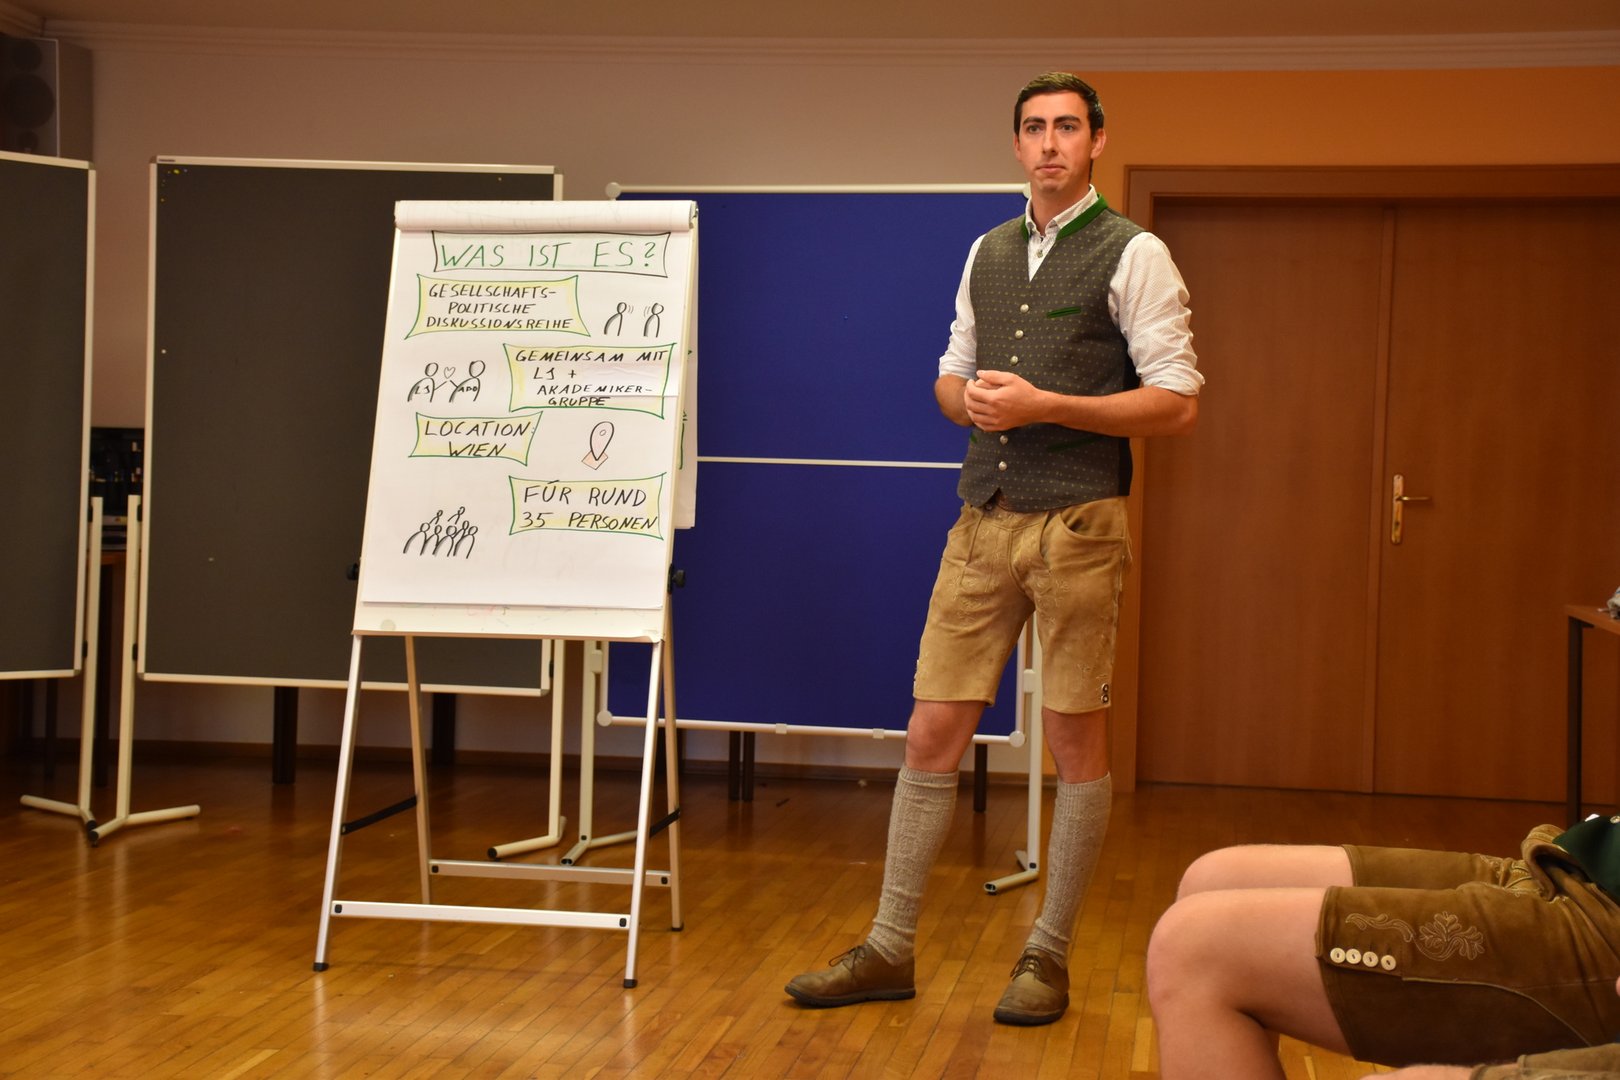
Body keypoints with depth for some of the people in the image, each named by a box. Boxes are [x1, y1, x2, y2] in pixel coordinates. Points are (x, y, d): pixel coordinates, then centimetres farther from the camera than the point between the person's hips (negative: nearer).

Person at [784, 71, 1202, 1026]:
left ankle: (1049, 957, 15)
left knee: (1078, 742, 3)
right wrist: (970, 399, -1)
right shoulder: (989, 253, 16)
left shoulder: (1133, 255, -4)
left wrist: (1042, 405, -15)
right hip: (985, 518, 5)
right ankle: (890, 951, 13)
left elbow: (1178, 402, -9)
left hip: (1077, 524, -5)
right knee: (933, 731, 4)